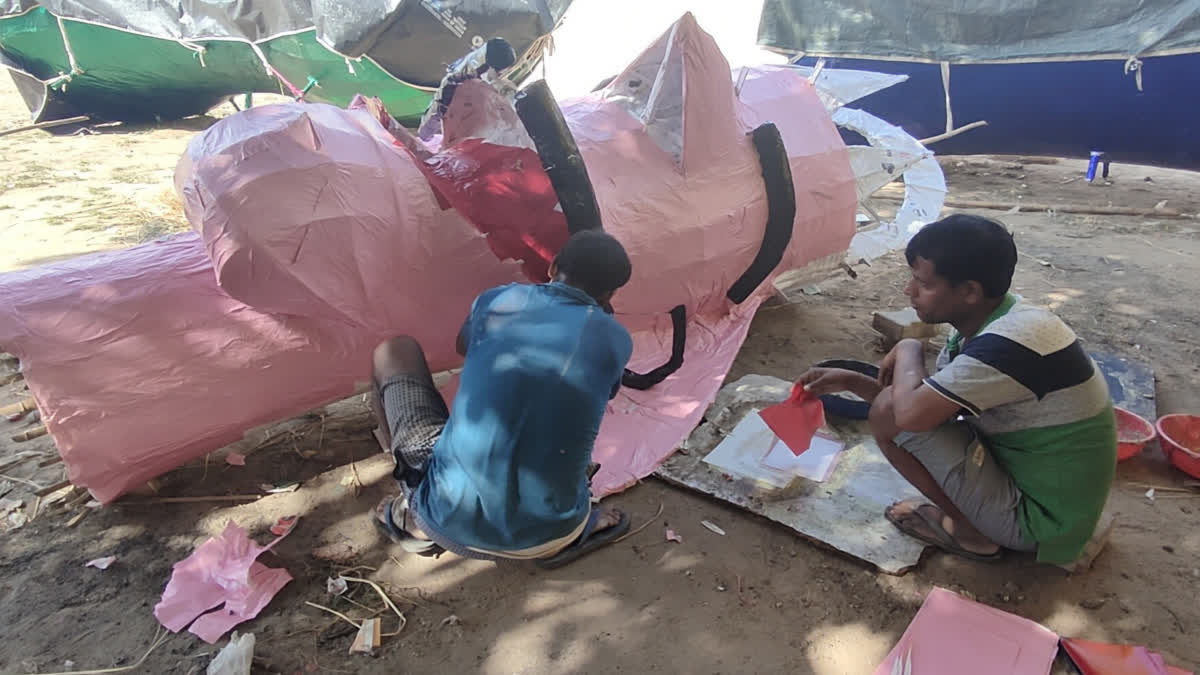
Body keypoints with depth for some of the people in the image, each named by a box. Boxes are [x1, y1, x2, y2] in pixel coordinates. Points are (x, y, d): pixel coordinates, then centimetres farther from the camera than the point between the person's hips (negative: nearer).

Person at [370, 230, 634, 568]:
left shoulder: (496, 300, 1)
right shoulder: (615, 339, -1)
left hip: (448, 519, 0)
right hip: (545, 536, 1)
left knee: (394, 352, 18)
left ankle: (414, 518, 15)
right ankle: (570, 530, 10)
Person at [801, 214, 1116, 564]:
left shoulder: (1011, 344, -29)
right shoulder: (982, 327, 0)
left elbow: (910, 412, -34)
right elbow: (924, 402, 11)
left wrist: (908, 352, -14)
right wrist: (851, 381, 1)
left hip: (1038, 518, -9)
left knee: (888, 413, -17)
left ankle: (970, 532, 0)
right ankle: (972, 518, 9)